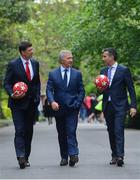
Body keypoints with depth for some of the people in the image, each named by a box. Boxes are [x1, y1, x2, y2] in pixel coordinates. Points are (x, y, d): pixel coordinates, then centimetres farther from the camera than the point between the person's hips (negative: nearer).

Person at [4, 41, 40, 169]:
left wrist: (37, 97, 5)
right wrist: (12, 94, -21)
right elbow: (7, 83, -4)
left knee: (29, 131, 8)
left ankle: (26, 157, 15)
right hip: (18, 103, -5)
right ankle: (21, 156, -17)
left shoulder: (35, 64, 9)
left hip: (31, 103, 5)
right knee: (20, 131, -12)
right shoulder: (13, 65, -6)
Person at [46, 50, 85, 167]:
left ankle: (73, 155, -21)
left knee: (71, 132, -15)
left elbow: (81, 91, 7)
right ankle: (64, 157, 14)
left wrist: (77, 104, -5)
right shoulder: (53, 74, 5)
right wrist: (52, 101, -20)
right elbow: (49, 90, -2)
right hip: (58, 109, 1)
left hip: (72, 109, -1)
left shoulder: (77, 74, 6)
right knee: (61, 134, 7)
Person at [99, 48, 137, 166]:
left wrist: (133, 106, -10)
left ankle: (120, 156, -20)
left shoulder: (124, 70, -4)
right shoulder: (103, 71, 12)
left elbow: (131, 89, -4)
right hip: (107, 106, 5)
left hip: (119, 106, -5)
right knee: (111, 132, 8)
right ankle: (114, 156, 15)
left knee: (119, 131, -15)